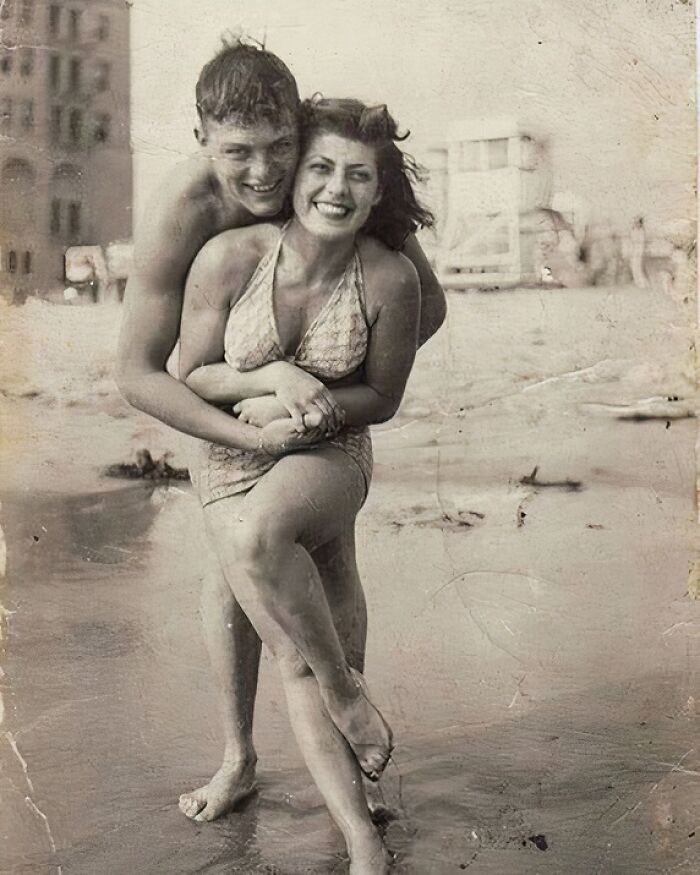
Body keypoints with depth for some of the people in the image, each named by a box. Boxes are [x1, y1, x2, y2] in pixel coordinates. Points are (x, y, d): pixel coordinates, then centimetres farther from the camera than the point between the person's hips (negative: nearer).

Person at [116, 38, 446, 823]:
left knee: (331, 559, -1)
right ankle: (237, 757, 14)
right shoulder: (176, 214, -36)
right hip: (226, 380, -1)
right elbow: (136, 374, -33)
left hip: (325, 372, 1)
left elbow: (428, 303, -21)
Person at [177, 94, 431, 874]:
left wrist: (319, 411, -21)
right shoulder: (229, 257, -16)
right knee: (294, 660, -9)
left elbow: (381, 398, -4)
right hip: (232, 464, 2)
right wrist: (265, 382, -22)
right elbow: (191, 375, -5)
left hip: (330, 459, -1)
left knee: (257, 532, -37)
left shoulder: (390, 280, -16)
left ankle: (348, 689, -13)